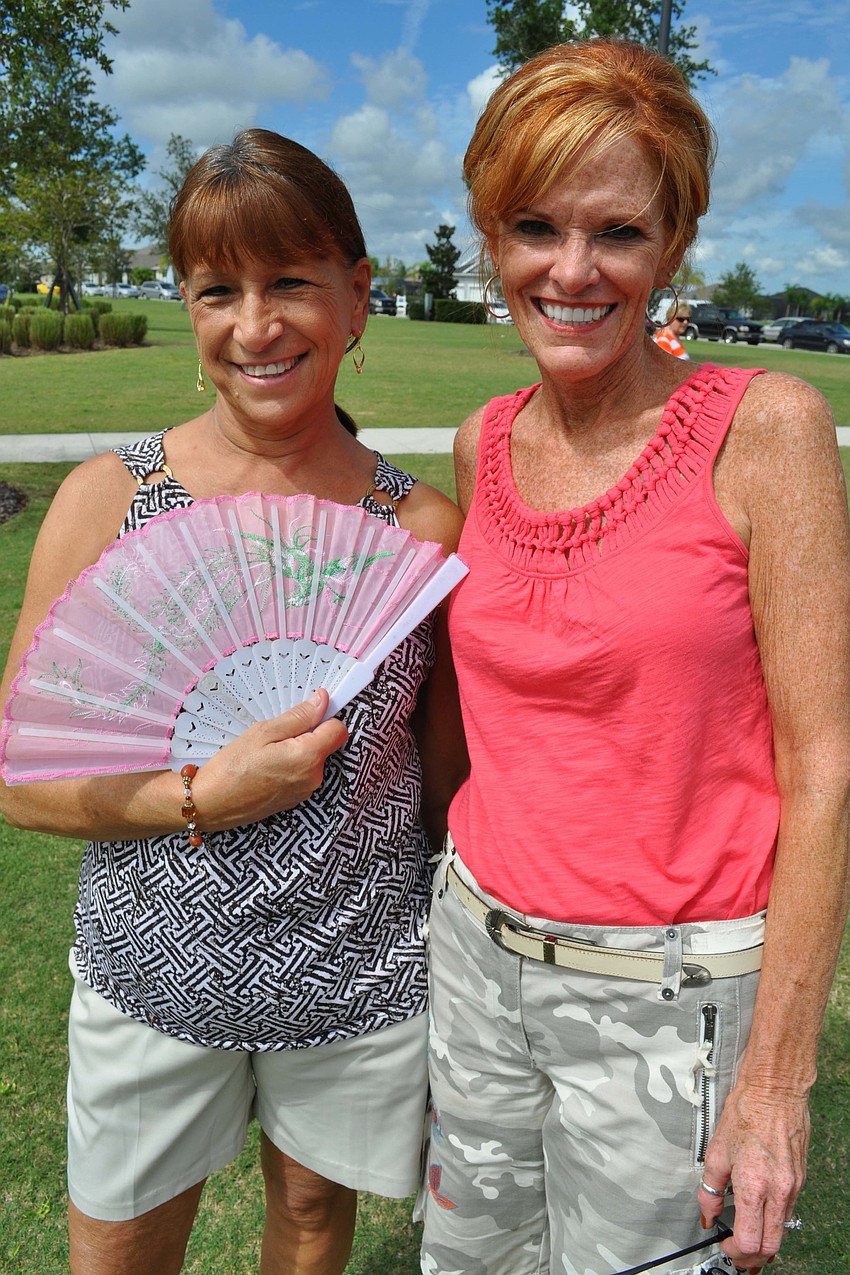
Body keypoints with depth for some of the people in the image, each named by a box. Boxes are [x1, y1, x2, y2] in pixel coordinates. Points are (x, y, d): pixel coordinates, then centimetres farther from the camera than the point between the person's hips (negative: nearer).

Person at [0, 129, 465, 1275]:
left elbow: (447, 787, -1)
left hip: (361, 982, 0)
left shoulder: (424, 527, -9)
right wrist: (206, 795, -20)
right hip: (154, 974, 0)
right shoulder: (107, 500, -11)